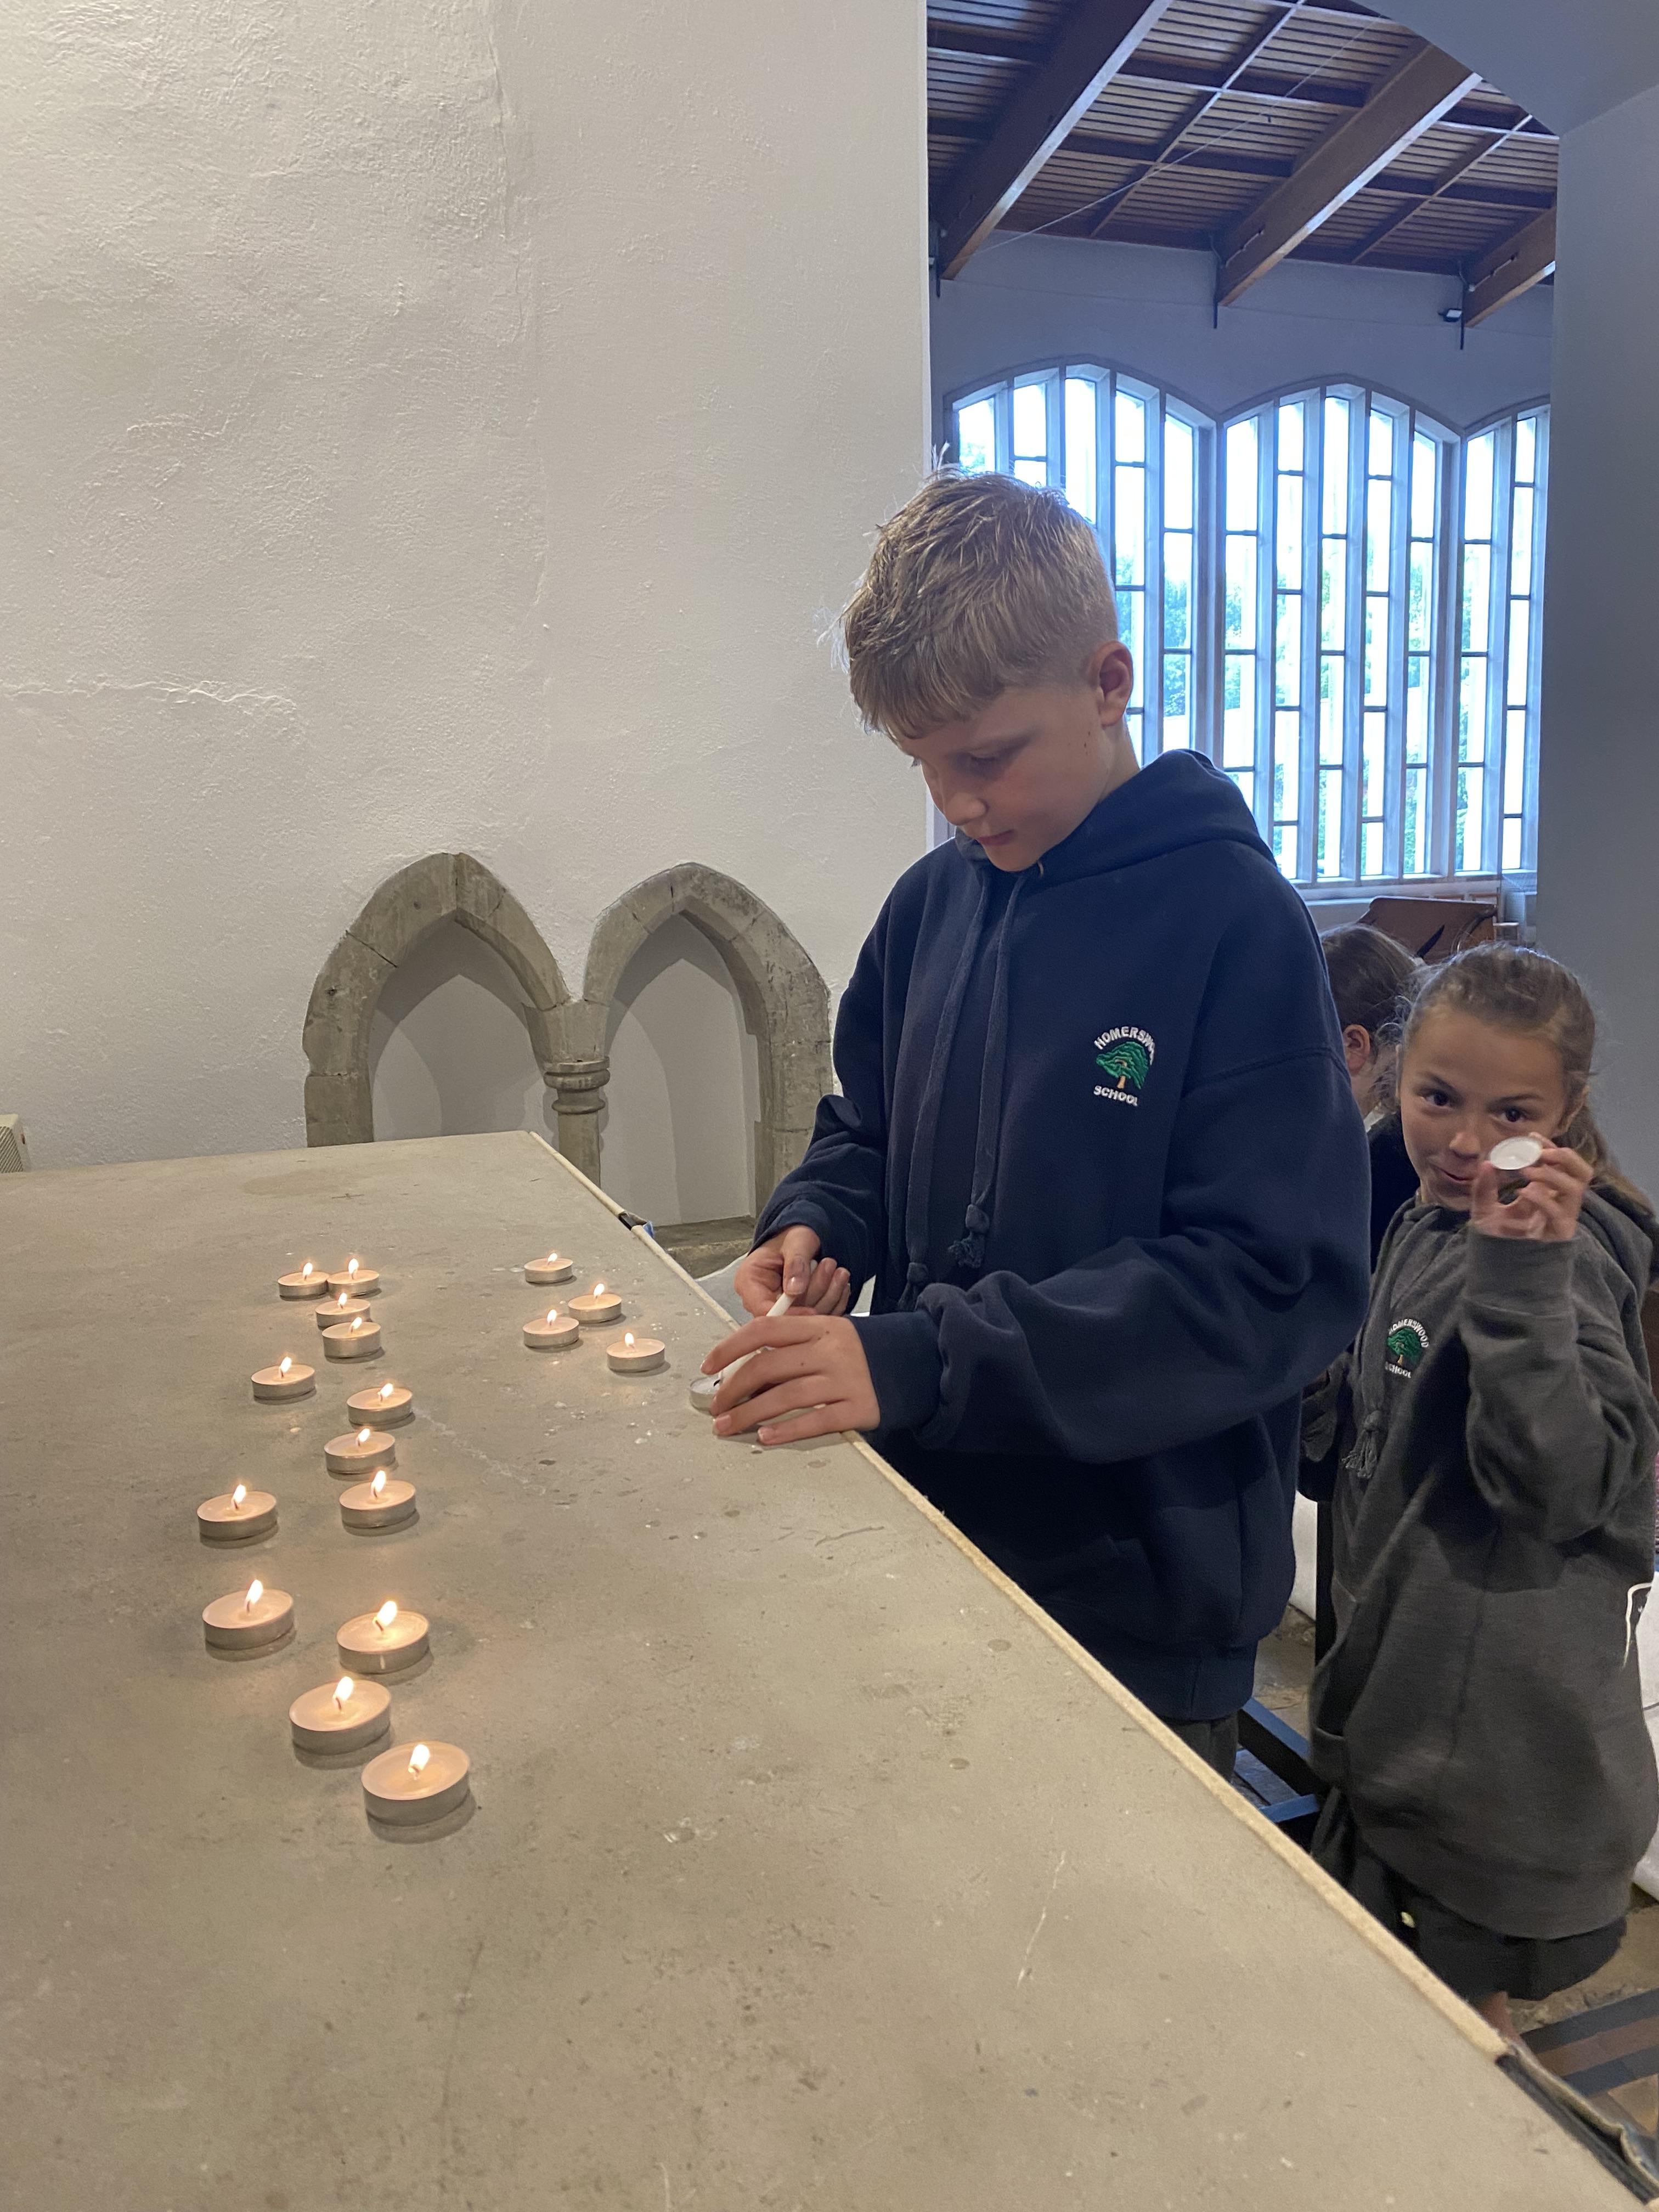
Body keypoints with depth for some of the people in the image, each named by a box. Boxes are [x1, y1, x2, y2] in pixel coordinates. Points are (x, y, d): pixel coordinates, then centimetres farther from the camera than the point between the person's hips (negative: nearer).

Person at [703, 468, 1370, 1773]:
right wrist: (816, 1224, -7)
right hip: (931, 1541, 6)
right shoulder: (933, 903, 2)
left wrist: (920, 1361, -27)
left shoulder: (1233, 920, -17)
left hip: (1141, 1606, -5)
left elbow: (1282, 1283, -22)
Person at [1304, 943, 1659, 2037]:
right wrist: (1313, 1394, -2)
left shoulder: (1568, 1260, -23)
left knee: (1458, 2001, 12)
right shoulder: (1432, 1227, 5)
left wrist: (1526, 1273, -39)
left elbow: (1564, 1486, -33)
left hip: (1499, 1731, -9)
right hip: (1404, 1697, 9)